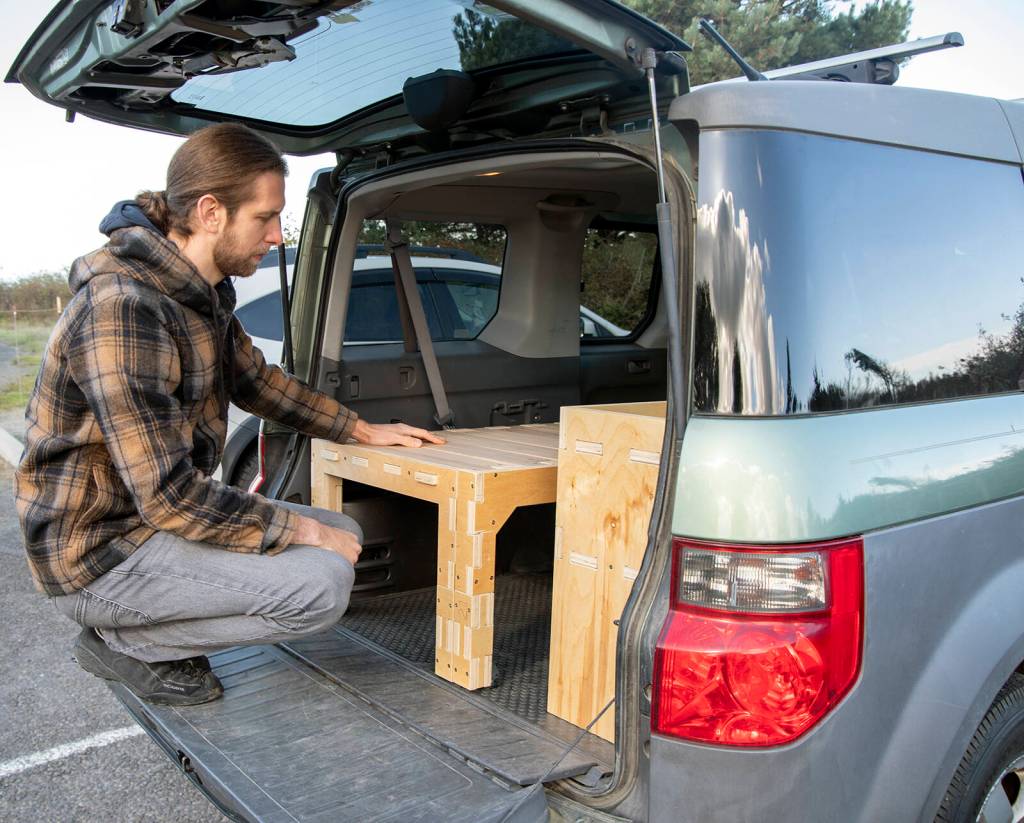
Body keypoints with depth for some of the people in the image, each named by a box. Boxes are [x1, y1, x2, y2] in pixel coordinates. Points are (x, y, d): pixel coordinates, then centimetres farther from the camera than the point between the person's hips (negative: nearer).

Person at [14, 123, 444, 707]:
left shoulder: (203, 292, 2)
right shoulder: (122, 310, -28)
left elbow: (256, 379, 19)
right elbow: (168, 497, -29)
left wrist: (365, 431, 19)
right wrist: (304, 531, -19)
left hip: (157, 514, 9)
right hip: (99, 553, -9)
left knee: (344, 534, 9)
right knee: (322, 584, -23)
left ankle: (151, 627, 10)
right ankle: (125, 640, -2)